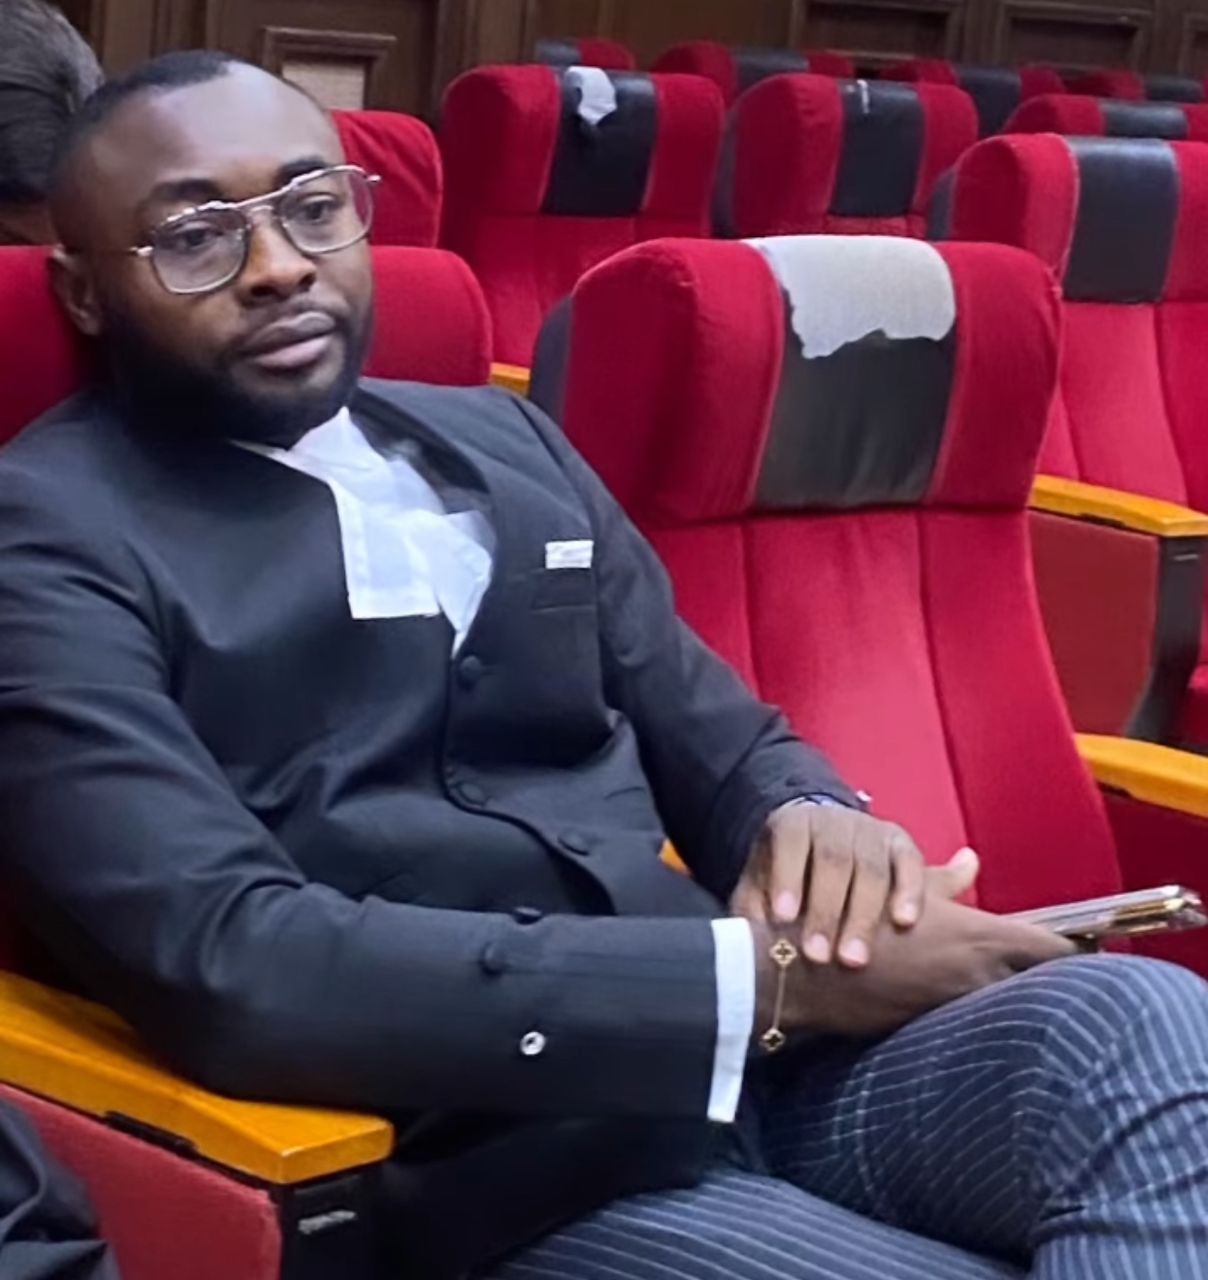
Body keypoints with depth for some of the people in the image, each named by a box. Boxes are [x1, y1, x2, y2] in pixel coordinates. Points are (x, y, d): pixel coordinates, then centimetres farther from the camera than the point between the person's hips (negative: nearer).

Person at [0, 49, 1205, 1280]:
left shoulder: (504, 441, 18)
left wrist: (813, 819, -4)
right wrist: (769, 972, -17)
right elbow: (231, 964, -16)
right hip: (496, 1151, -6)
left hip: (769, 1045, 6)